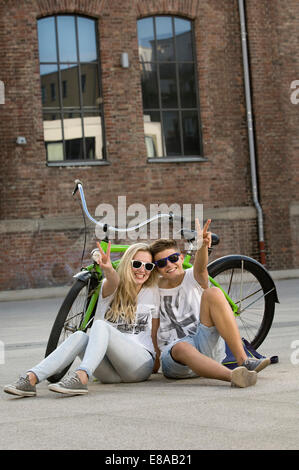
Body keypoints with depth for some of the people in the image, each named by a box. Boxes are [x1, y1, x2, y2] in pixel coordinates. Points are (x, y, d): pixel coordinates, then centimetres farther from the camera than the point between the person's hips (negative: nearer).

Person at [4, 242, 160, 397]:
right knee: (80, 336, -29)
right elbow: (113, 281, -19)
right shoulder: (110, 288, 6)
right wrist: (108, 269, -43)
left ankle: (80, 378, -54)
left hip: (139, 364, -2)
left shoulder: (153, 291, 8)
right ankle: (30, 378, -43)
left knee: (100, 325, -29)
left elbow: (155, 333, 14)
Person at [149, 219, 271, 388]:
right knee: (182, 348, -40)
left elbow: (200, 268, -19)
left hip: (206, 345, 1)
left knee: (213, 293, -23)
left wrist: (202, 246, -41)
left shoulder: (192, 278, 6)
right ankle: (233, 376, -66)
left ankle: (243, 361, -34)